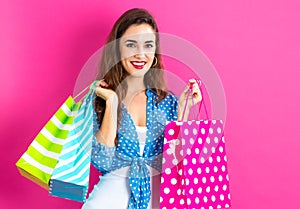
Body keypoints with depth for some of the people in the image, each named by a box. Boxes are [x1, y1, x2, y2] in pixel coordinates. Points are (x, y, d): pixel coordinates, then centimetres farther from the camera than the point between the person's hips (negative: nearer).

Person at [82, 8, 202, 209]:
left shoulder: (168, 102, 8)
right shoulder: (97, 100, 1)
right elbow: (102, 162, -9)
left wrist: (183, 110, -2)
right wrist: (112, 102, -10)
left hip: (160, 188, 3)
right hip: (117, 184, -3)